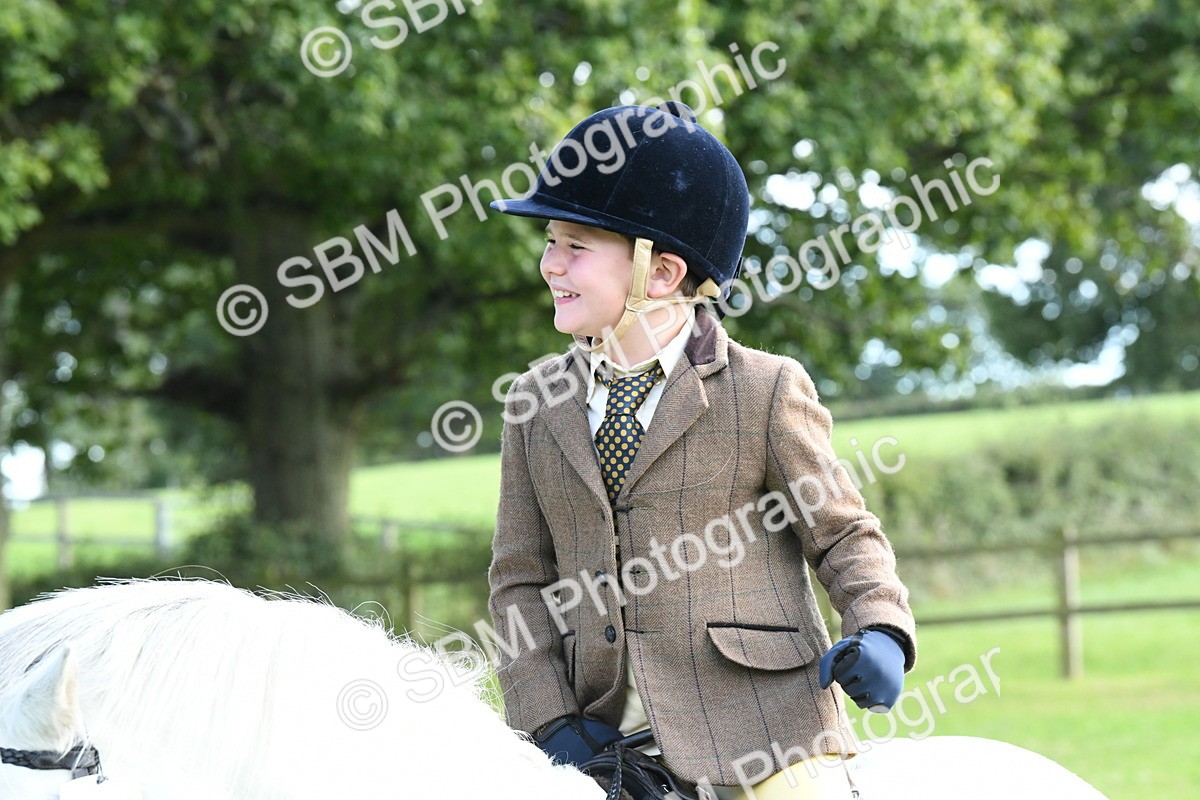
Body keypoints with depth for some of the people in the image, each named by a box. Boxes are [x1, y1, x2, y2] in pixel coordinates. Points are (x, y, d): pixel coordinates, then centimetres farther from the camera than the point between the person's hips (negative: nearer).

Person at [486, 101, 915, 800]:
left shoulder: (768, 391, -2)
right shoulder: (537, 403, 9)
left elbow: (845, 534, 5)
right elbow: (521, 577, 9)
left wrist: (881, 631, -15)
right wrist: (551, 720, -2)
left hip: (762, 721, -4)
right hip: (605, 728, 4)